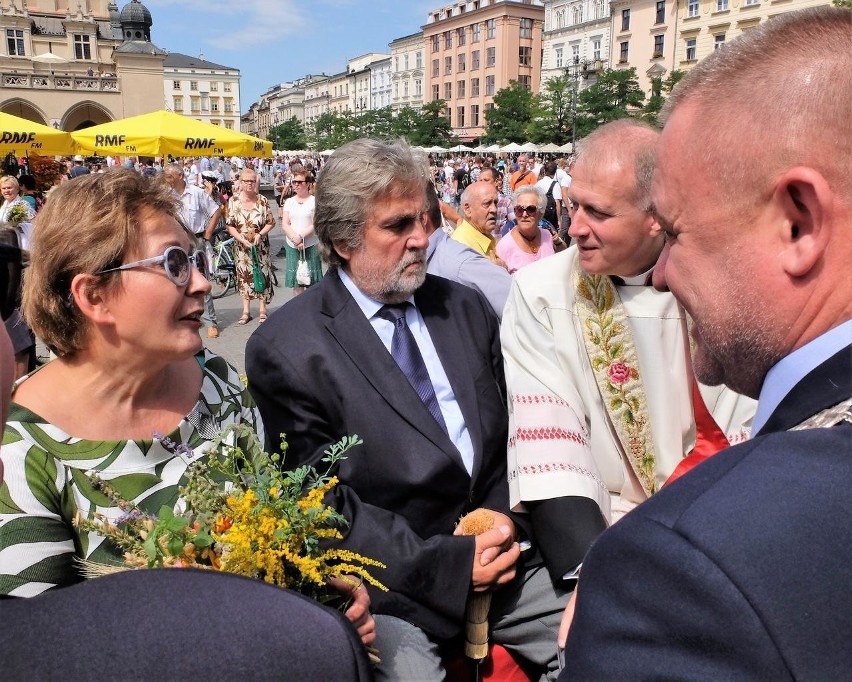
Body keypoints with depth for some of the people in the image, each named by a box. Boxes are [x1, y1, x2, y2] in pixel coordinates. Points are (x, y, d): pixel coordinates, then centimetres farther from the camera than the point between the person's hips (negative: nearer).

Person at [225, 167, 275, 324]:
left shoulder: (262, 200, -4)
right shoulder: (233, 201, -3)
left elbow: (271, 222, 0)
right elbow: (229, 225, -3)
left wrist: (260, 234, -16)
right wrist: (242, 239, -15)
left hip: (261, 245, -1)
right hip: (241, 245, 1)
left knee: (262, 275, 2)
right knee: (244, 276, 7)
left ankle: (262, 310, 13)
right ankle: (246, 311, 17)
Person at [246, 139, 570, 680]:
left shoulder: (467, 308, 9)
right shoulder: (285, 349, -8)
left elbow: (509, 428, 12)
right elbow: (320, 503, -10)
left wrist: (504, 515, -7)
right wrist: (445, 564, -15)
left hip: (495, 553, 5)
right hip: (387, 584, -4)